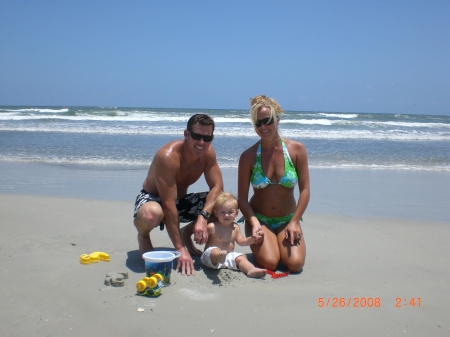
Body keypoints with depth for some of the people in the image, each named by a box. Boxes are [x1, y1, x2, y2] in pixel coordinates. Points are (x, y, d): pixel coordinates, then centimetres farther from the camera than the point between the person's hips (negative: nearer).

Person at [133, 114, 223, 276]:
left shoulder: (208, 153, -12)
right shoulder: (168, 156, -32)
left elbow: (217, 186, -16)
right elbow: (168, 205, -34)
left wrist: (203, 216, -35)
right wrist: (180, 249, -35)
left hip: (181, 200, 6)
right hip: (152, 198, -5)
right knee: (151, 214, -42)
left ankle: (187, 233, 10)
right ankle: (143, 235, -3)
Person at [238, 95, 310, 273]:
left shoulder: (297, 149, -7)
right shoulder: (248, 156, -9)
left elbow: (305, 189, -6)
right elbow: (242, 198, -6)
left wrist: (294, 222, -13)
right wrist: (254, 223, -20)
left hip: (287, 219, 1)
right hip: (259, 219, -1)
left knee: (295, 263, -19)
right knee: (269, 263, -22)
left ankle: (285, 241, 15)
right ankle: (259, 244, 13)